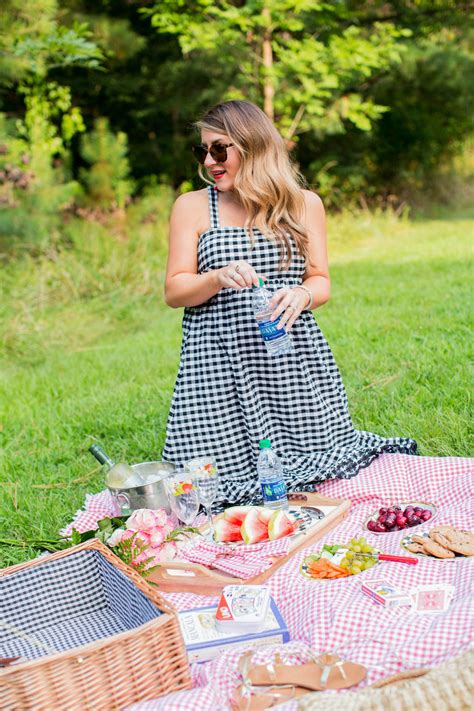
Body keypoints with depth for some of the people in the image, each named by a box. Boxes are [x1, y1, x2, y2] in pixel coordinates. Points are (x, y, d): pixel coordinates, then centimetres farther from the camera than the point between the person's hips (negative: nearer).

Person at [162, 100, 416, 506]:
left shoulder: (304, 204, 8)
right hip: (218, 363, 0)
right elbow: (174, 292, 1)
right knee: (218, 483, -6)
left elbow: (321, 282, 8)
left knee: (311, 471, -2)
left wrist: (302, 295, -16)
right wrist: (219, 278, -19)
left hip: (293, 360, 1)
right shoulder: (192, 206, 4)